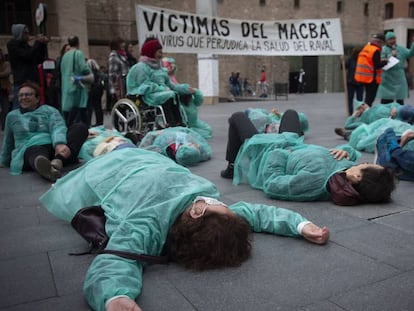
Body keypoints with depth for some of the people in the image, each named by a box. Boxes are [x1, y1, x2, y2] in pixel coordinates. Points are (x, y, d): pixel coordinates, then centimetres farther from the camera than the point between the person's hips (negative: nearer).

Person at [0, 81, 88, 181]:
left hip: (54, 147, 1)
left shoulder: (49, 110, 14)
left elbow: (58, 128, -7)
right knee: (36, 151, -40)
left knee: (80, 127, -24)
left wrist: (60, 144, -30)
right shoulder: (12, 116, 22)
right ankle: (48, 169, -78)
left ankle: (58, 160, -50)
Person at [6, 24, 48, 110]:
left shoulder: (26, 46, 17)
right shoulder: (12, 45, -1)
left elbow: (39, 60, 13)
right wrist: (38, 42, -8)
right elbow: (28, 56, -16)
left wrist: (43, 44, 6)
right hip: (21, 83, -6)